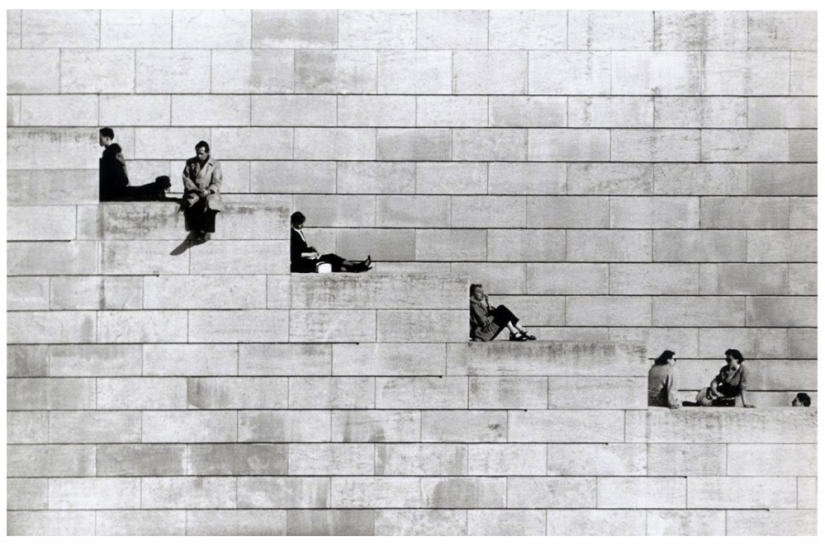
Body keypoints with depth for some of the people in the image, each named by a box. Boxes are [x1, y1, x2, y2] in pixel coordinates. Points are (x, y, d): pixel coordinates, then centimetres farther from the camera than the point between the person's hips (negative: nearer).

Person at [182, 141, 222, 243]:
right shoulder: (190, 163, 11)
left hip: (210, 192, -2)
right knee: (190, 203, -32)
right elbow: (186, 178, 5)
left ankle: (207, 232, -38)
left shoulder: (215, 164, 5)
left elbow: (217, 182, -2)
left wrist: (208, 191, -21)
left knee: (209, 203, -35)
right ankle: (198, 232, -31)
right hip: (194, 192, 2)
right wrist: (196, 189, -12)